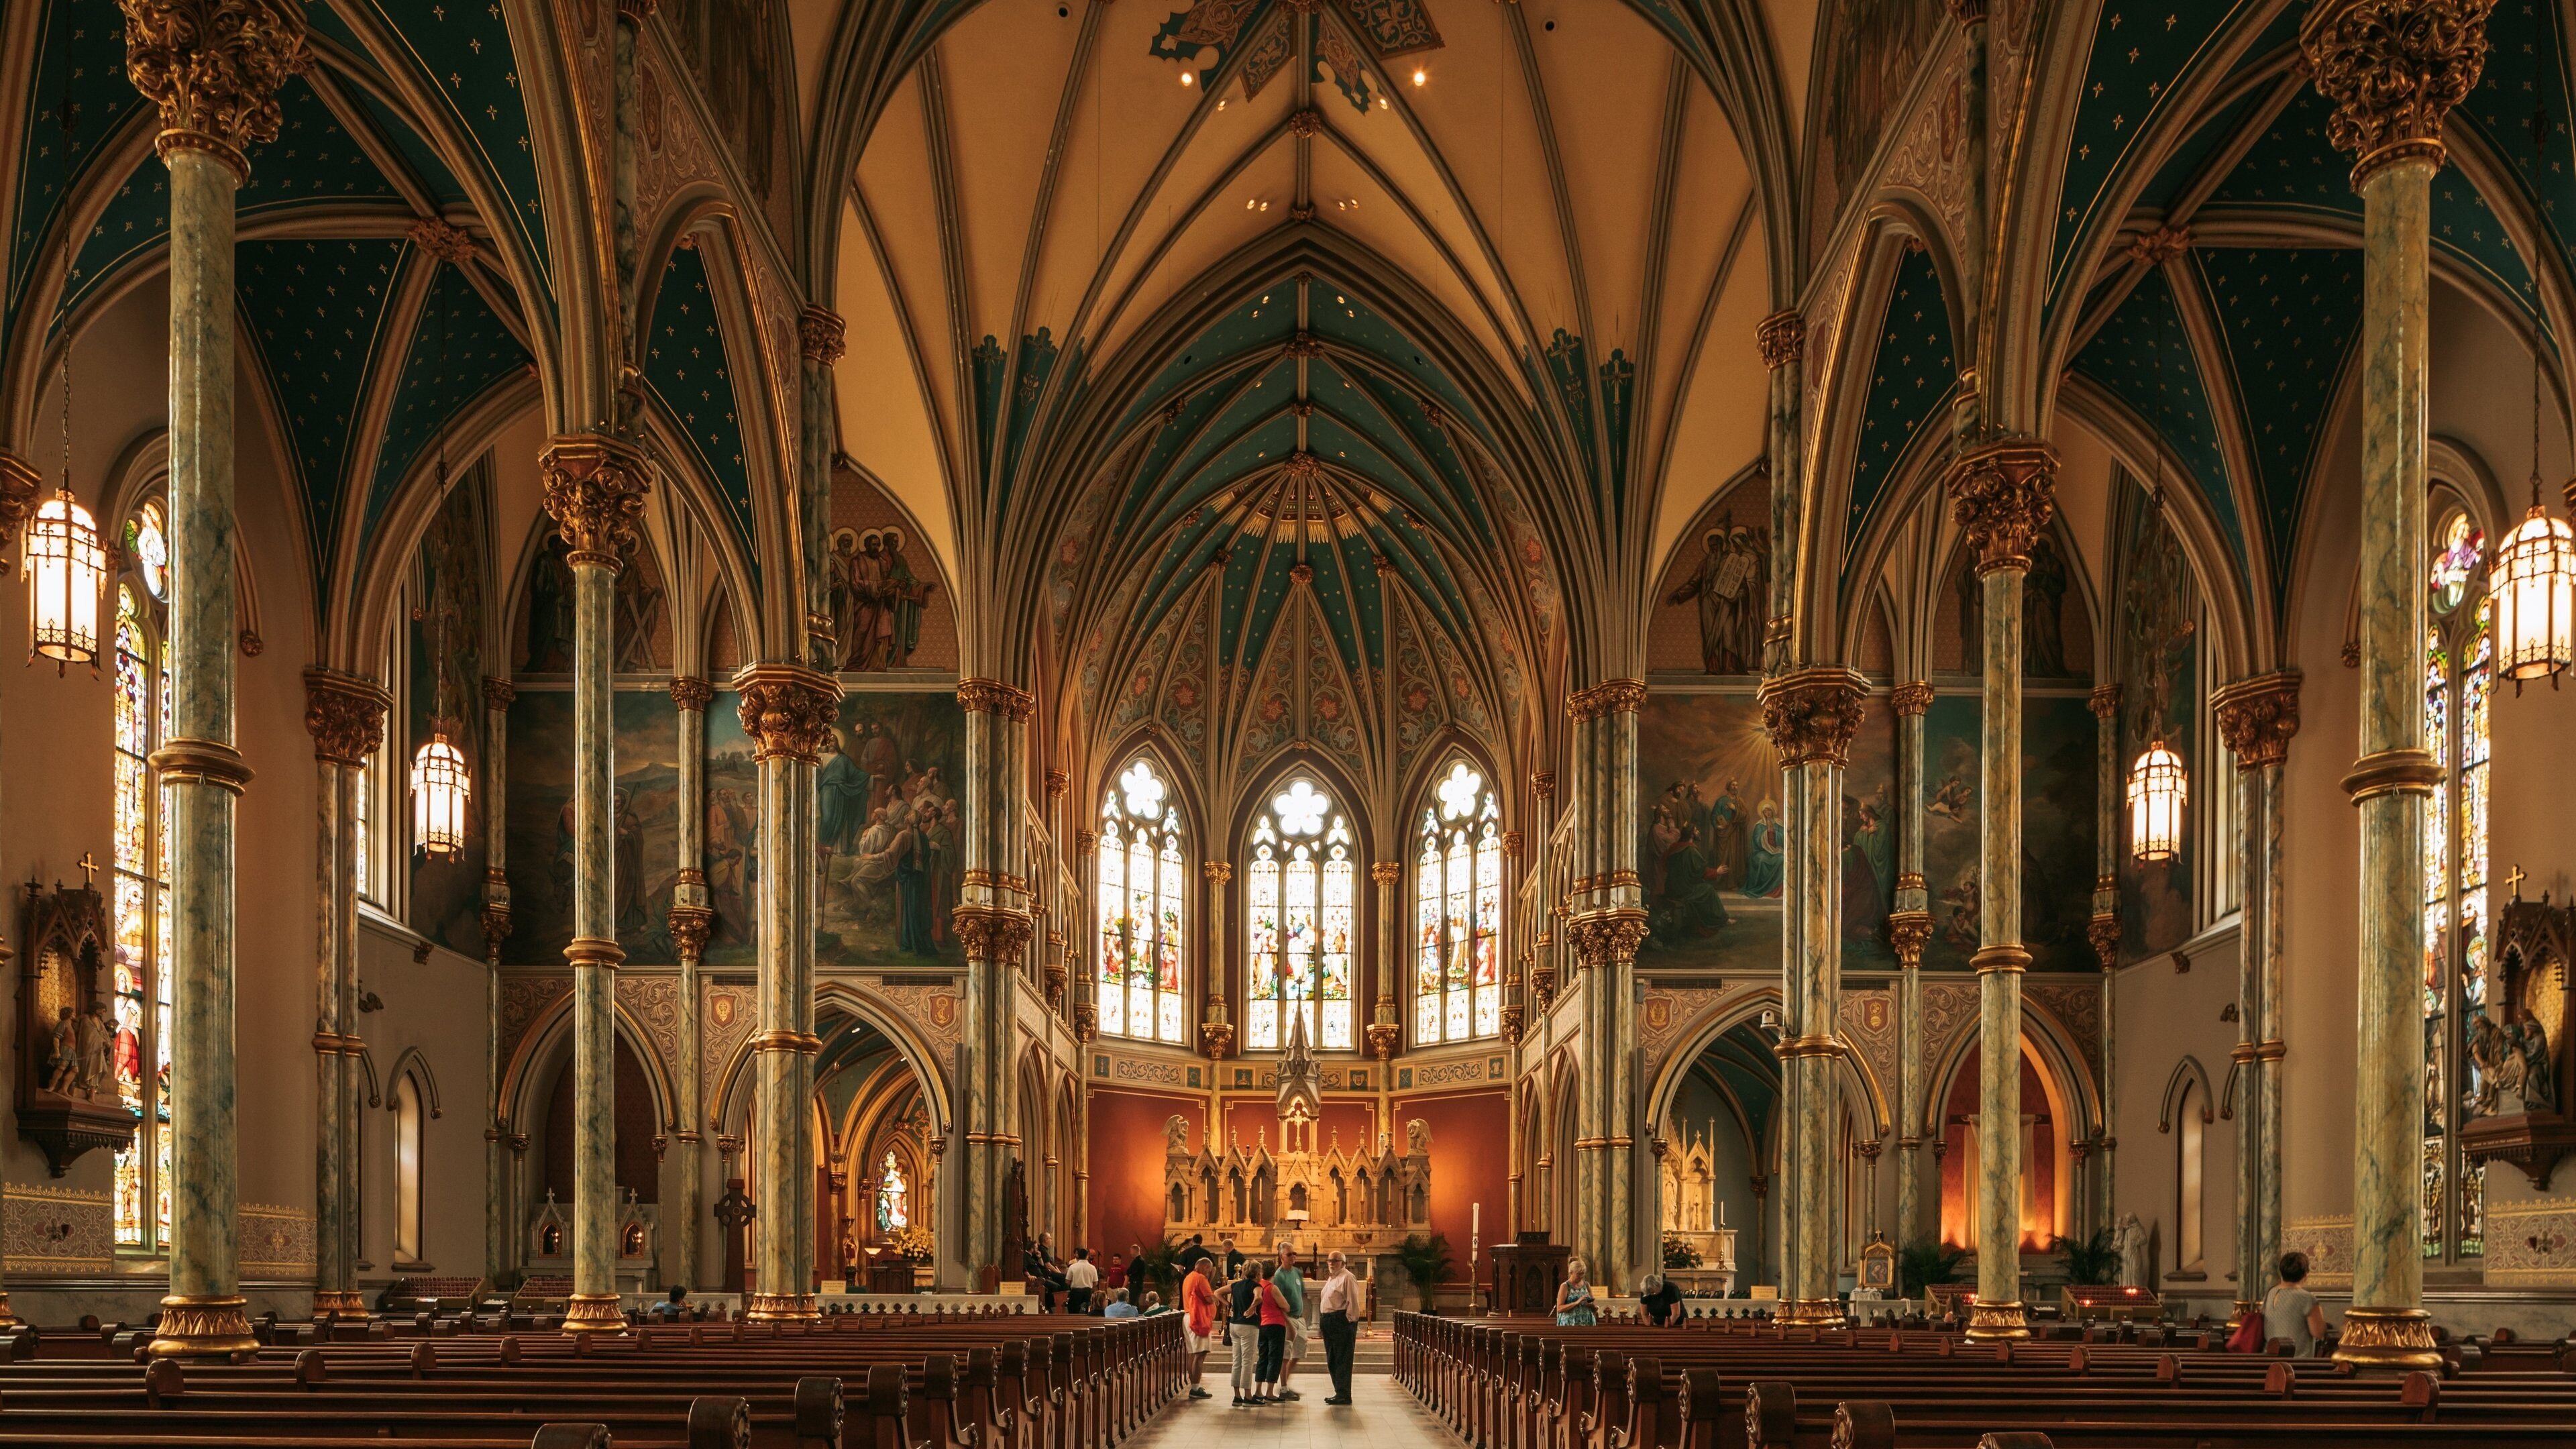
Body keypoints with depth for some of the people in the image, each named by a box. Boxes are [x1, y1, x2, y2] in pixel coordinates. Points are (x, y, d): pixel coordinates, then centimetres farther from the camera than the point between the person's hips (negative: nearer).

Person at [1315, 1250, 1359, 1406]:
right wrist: (1323, 1322, 17)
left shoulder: (1347, 1278, -9)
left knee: (1342, 1359, -8)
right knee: (1332, 1360, 13)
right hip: (1328, 1321, 10)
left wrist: (1349, 1321, -18)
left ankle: (1343, 1395, -6)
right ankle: (1340, 1393, 20)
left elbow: (1353, 1302, -14)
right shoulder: (1331, 1278, 20)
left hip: (1341, 1321, -10)